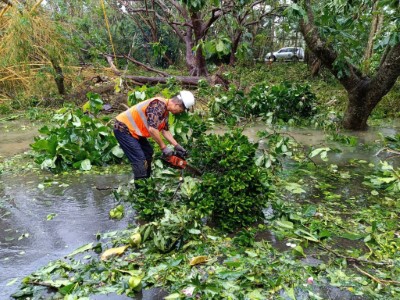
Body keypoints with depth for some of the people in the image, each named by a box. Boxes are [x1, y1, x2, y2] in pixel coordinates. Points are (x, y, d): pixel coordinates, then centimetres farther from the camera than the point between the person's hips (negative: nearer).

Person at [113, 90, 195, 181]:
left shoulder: (165, 110, 6)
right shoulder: (159, 105, -25)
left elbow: (165, 130, 14)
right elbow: (152, 129, -32)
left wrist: (177, 146, 8)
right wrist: (164, 147, -23)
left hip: (133, 130, 10)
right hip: (123, 128, -10)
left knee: (148, 152, 16)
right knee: (139, 159, -14)